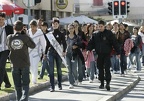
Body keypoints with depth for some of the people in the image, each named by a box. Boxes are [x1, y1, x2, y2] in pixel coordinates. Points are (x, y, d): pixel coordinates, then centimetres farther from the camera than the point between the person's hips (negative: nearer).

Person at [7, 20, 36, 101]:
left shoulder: (9, 37, -5)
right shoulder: (25, 37, -13)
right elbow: (33, 45, -2)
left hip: (15, 64, 2)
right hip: (25, 64, -2)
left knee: (17, 85, 12)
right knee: (25, 84, 2)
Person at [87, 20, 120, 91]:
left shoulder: (109, 33, -3)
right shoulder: (96, 35, 8)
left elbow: (115, 43, -2)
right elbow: (91, 42, 9)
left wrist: (118, 52, -3)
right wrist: (89, 49, -9)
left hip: (107, 54, -4)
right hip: (99, 55, 4)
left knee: (107, 68, -12)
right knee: (100, 69, 9)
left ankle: (108, 83, -11)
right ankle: (102, 83, 18)